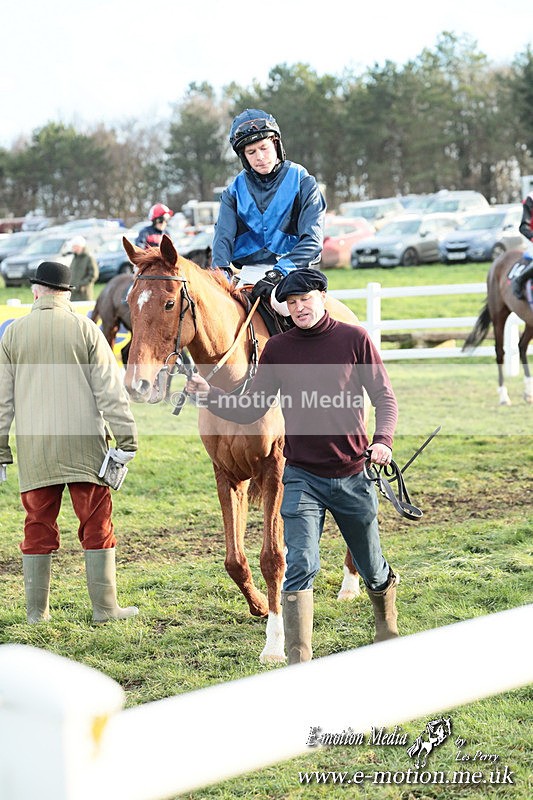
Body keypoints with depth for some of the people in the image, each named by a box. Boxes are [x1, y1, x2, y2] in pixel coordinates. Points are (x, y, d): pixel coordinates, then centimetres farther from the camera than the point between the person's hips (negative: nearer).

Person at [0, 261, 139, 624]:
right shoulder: (86, 329, -1)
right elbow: (110, 390, -3)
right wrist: (127, 438, 0)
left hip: (33, 446, 2)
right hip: (83, 443, -1)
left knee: (38, 525, 8)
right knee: (97, 524, 5)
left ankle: (37, 611, 13)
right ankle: (105, 607, 6)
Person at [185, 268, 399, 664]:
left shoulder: (354, 339, -5)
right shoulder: (277, 349, 1)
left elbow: (385, 397, -3)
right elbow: (250, 410, 4)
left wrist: (383, 439, -21)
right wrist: (209, 395, -12)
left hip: (353, 475, 0)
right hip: (302, 477, 0)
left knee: (373, 571, 15)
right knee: (301, 566, -14)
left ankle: (387, 627, 46)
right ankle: (299, 662, -10)